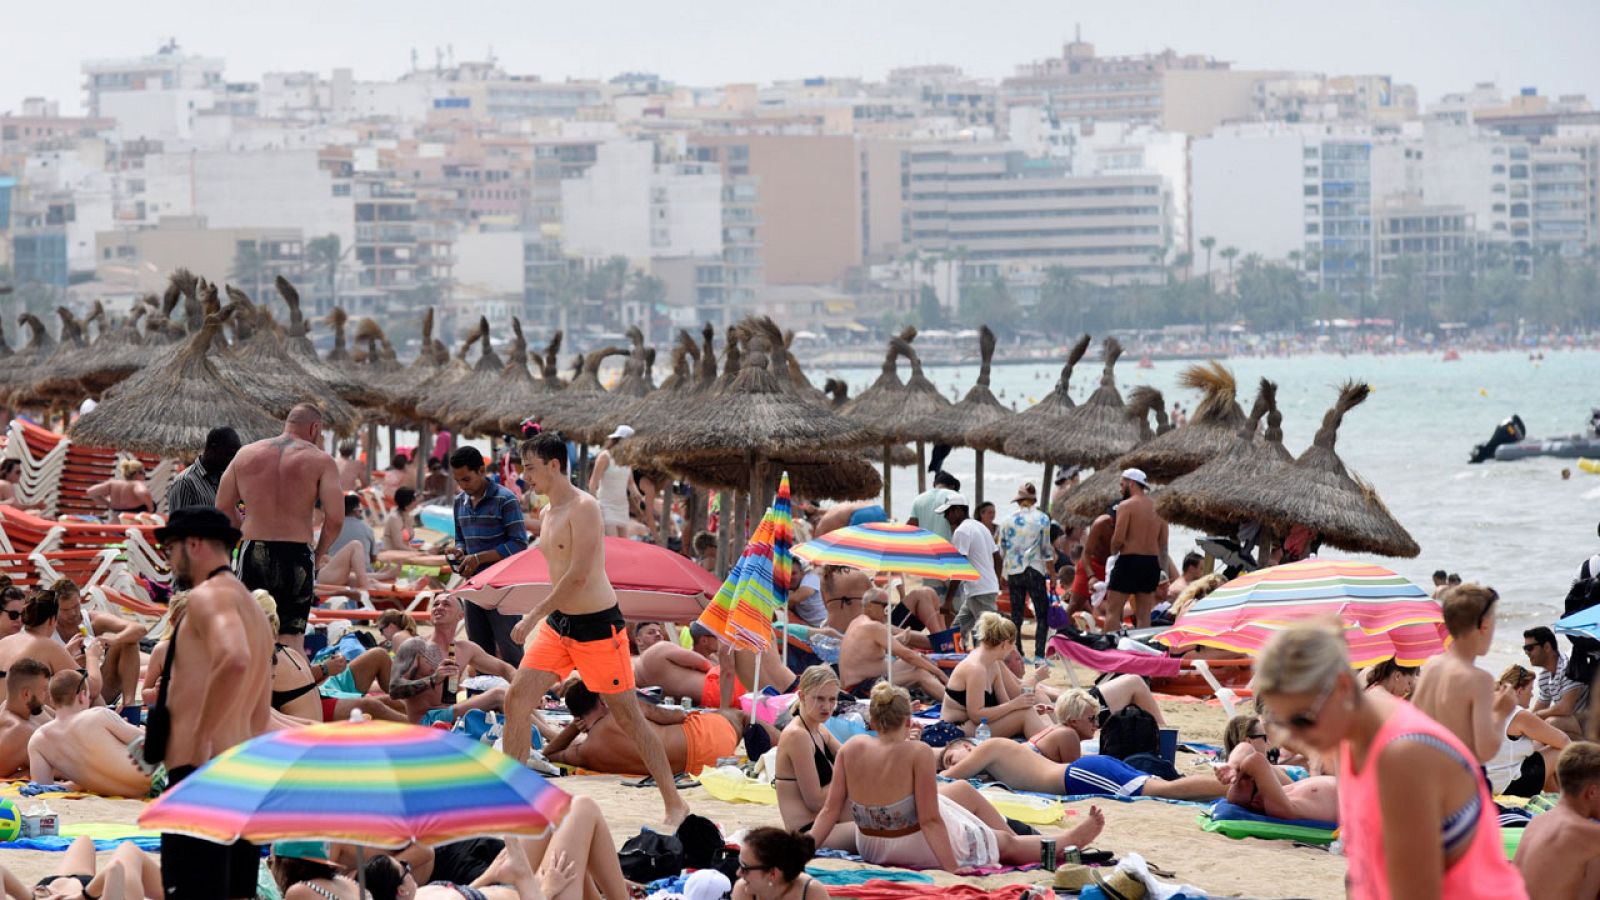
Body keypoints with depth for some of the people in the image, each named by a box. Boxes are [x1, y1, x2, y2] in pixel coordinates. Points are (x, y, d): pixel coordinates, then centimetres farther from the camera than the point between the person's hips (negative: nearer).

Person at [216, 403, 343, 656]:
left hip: (254, 554, 2)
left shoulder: (246, 454, 10)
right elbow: (335, 518, -11)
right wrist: (319, 553, 4)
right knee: (293, 637, 2)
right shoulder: (320, 460, -2)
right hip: (297, 555, -2)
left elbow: (223, 507, 11)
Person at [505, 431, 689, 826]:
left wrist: (533, 616, -21)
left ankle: (675, 804, 7)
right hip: (558, 625, 8)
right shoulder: (549, 513, 11)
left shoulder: (583, 508, -16)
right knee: (517, 698, -1)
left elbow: (579, 575, -24)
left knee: (628, 716, -2)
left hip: (597, 625, -8)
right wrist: (545, 618, 18)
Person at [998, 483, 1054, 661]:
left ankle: (1016, 653, 10)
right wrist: (1052, 574, 4)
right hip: (1035, 570, -3)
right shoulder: (1042, 519, -3)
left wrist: (1004, 577, 18)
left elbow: (1002, 550, 9)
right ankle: (1039, 654, -10)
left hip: (1013, 571, 3)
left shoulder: (1008, 520, 5)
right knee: (1043, 615, 1)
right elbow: (1046, 548, -3)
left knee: (1016, 615, 10)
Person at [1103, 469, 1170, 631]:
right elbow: (1163, 545, 12)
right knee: (1144, 615, 9)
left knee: (1112, 611, -2)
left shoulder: (1126, 505, -8)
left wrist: (1113, 552, 4)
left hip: (1129, 559, -6)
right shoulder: (1156, 508, 12)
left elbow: (1118, 538, -16)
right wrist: (1163, 572, 16)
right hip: (1152, 562, 6)